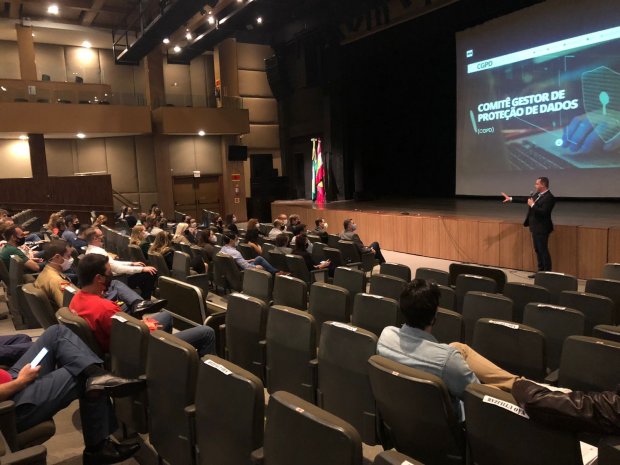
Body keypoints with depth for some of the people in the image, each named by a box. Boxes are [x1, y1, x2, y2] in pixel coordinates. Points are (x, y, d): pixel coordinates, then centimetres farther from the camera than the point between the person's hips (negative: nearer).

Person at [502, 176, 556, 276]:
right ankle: (541, 271, 23)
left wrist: (532, 205, -19)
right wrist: (510, 198, 19)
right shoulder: (536, 194, 7)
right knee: (538, 250, 14)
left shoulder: (549, 197, -18)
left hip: (542, 228, -9)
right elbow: (526, 199, 19)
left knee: (543, 250, -3)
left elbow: (543, 212, -26)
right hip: (535, 227, 9)